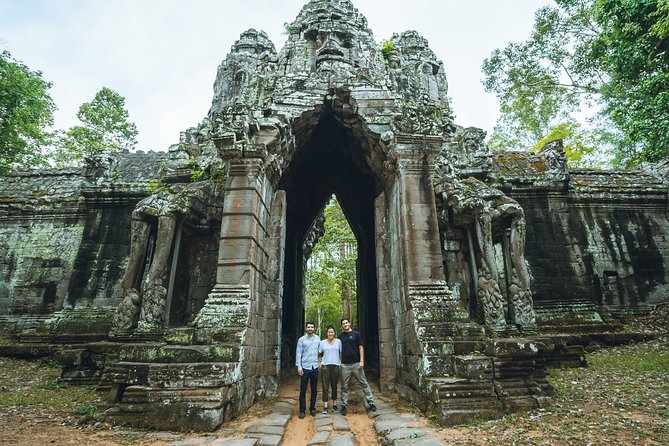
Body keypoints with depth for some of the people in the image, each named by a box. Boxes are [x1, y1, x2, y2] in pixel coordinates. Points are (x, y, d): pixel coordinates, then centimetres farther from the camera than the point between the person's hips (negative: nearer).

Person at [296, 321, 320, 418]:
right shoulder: (301, 339, -4)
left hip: (315, 367, 3)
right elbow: (298, 354, -5)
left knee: (314, 390, 10)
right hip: (305, 368, -3)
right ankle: (302, 410, 10)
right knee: (303, 390, 1)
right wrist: (299, 367, -10)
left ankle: (312, 408, 23)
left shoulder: (317, 338, 6)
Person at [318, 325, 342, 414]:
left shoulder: (338, 341, 6)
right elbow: (318, 353, 6)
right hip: (325, 366, -1)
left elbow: (341, 353, 9)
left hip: (335, 366, 1)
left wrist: (341, 362, 2)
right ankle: (325, 406, 5)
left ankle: (334, 405, 20)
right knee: (325, 386, -1)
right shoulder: (322, 342, 5)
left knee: (334, 386, 9)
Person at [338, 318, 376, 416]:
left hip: (356, 363, -2)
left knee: (364, 383, 4)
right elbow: (339, 349, 13)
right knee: (344, 386, 7)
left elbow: (361, 348, -1)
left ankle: (371, 402, 12)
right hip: (345, 364, 2)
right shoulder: (341, 336, 8)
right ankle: (344, 405, 16)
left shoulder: (356, 334, 0)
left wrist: (362, 361, -9)